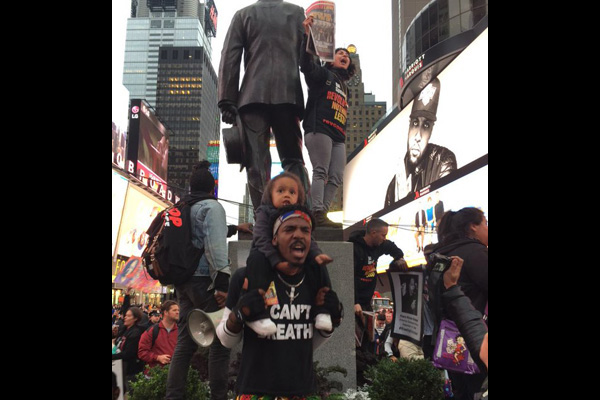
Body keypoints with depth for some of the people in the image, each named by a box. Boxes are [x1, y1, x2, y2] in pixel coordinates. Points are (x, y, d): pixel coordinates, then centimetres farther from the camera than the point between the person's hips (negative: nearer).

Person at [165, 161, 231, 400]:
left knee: (185, 342, 10)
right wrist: (222, 283, -18)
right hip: (205, 280, -8)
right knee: (220, 342, -3)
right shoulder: (212, 207, -4)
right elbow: (215, 246, -16)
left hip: (183, 281, 8)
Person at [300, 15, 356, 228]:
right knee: (321, 171, -16)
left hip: (338, 135, 8)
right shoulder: (323, 74, 10)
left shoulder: (344, 87, 31)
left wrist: (343, 135, 16)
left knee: (336, 177, -1)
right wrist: (307, 36, -22)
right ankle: (317, 214, -21)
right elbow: (306, 65, -10)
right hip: (319, 129, -8)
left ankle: (321, 214, -3)